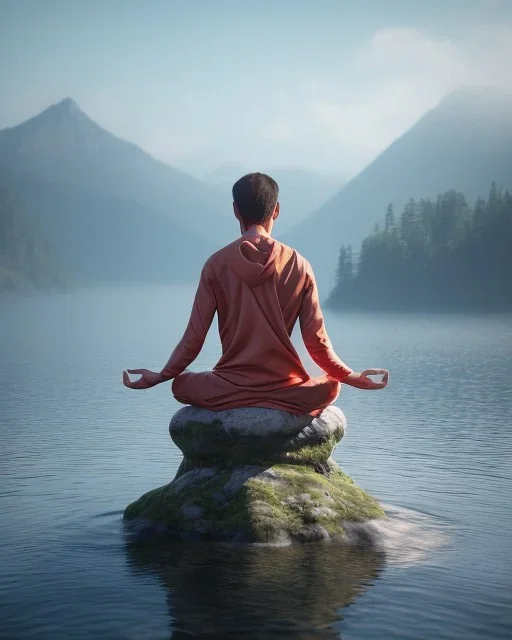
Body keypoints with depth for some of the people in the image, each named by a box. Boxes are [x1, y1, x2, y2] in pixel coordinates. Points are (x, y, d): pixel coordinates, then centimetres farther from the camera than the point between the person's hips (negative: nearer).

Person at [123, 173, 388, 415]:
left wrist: (161, 376, 14)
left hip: (229, 391, 0)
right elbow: (316, 340, -1)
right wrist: (352, 377, 15)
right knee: (331, 385, 30)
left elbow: (194, 338, -2)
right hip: (285, 392, 0)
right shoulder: (299, 266, -2)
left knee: (181, 384, 30)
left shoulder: (217, 264, -3)